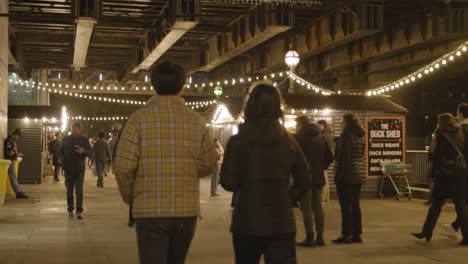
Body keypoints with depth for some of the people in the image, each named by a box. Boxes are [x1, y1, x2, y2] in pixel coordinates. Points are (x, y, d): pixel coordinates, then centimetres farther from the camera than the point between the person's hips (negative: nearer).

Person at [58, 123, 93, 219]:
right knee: (69, 191, 8)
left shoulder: (84, 140, 3)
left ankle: (79, 211, -10)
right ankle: (70, 209, 22)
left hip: (79, 169, -2)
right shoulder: (65, 139, 7)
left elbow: (91, 154, -1)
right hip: (68, 169, 2)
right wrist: (61, 158, -11)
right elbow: (59, 151, 12)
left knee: (79, 190, -10)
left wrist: (84, 151, -22)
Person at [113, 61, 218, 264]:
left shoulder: (139, 119, -7)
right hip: (187, 211, 3)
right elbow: (209, 165, 4)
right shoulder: (197, 121, 0)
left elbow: (123, 167, -11)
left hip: (150, 211, -3)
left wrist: (129, 197, 7)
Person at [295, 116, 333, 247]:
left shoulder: (299, 138, -8)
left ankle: (309, 238, -6)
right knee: (318, 207, 11)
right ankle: (320, 238, 13)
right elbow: (329, 157, 11)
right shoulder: (321, 137, 12)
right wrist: (321, 168, 16)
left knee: (306, 209, -4)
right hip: (318, 177, 6)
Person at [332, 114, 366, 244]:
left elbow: (344, 157, -18)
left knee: (346, 206, -4)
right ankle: (357, 234, 14)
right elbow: (361, 155, 15)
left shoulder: (346, 136, -13)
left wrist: (338, 175, -15)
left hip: (347, 175, -8)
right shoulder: (360, 137, 13)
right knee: (355, 205, 11)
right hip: (359, 174, 8)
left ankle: (346, 235, -2)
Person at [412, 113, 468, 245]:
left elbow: (437, 156, -9)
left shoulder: (441, 135, -6)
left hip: (446, 173, -4)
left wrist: (434, 173, -5)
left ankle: (427, 232, 9)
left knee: (437, 204, 4)